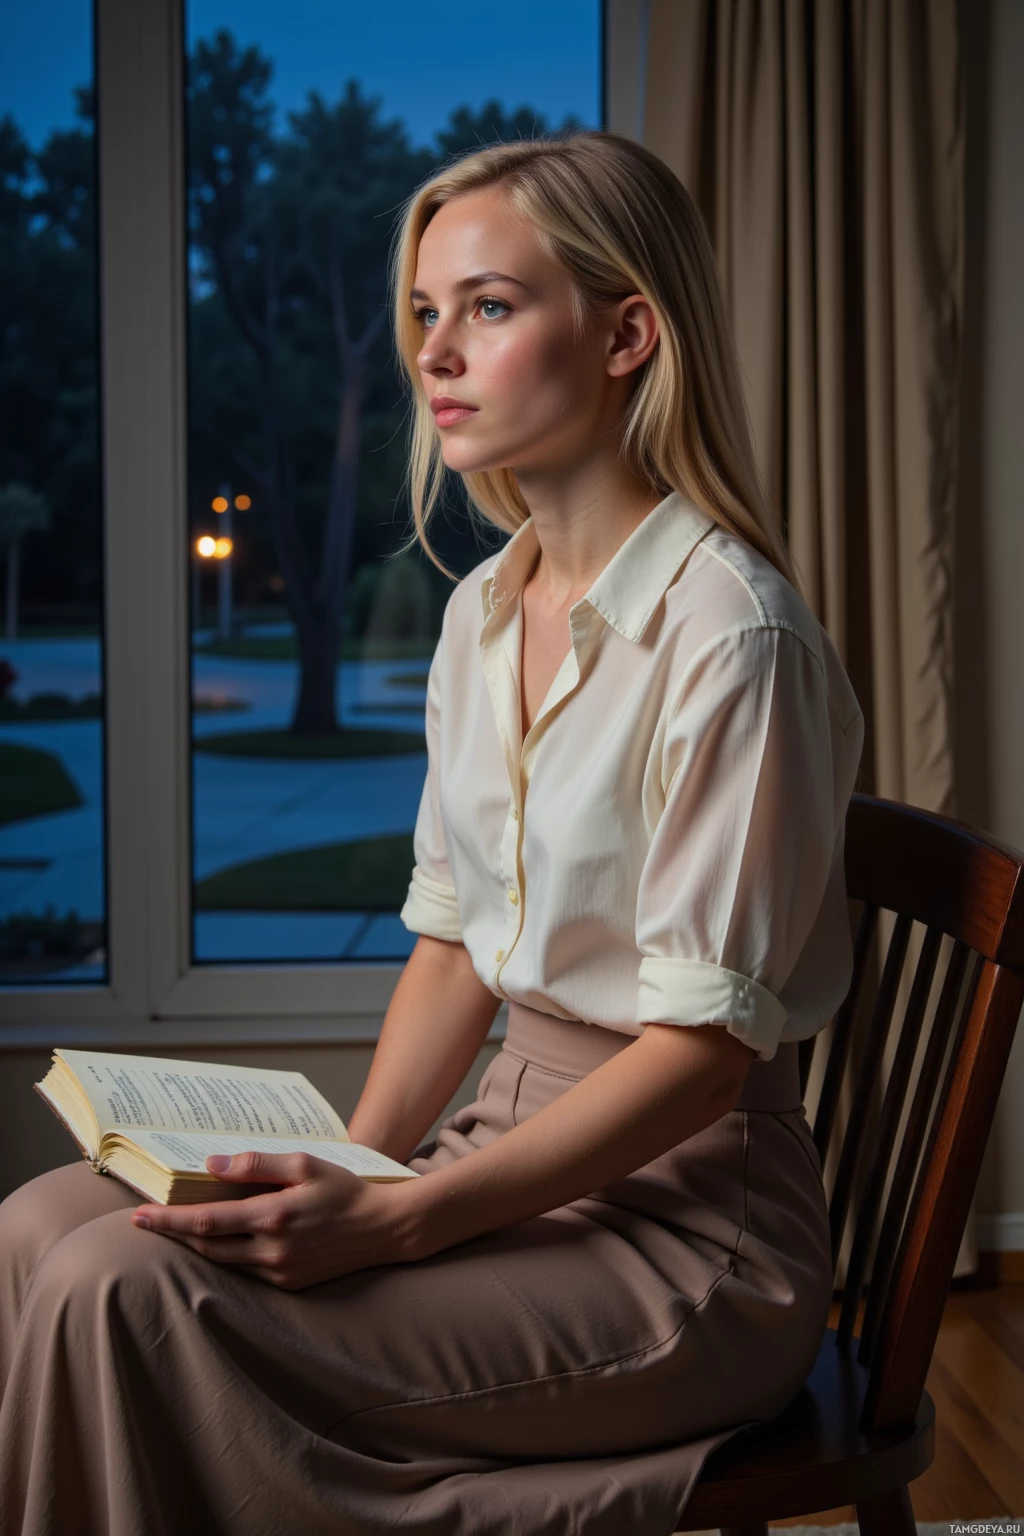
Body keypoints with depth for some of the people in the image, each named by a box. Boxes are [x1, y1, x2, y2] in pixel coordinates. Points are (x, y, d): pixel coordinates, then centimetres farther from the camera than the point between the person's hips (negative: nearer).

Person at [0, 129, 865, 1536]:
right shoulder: (482, 611, 9)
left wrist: (397, 1220, -24)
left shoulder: (727, 630, -18)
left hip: (688, 1214, -7)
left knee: (132, 1291, -23)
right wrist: (348, 1167, -3)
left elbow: (704, 1042, -19)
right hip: (517, 1145, 8)